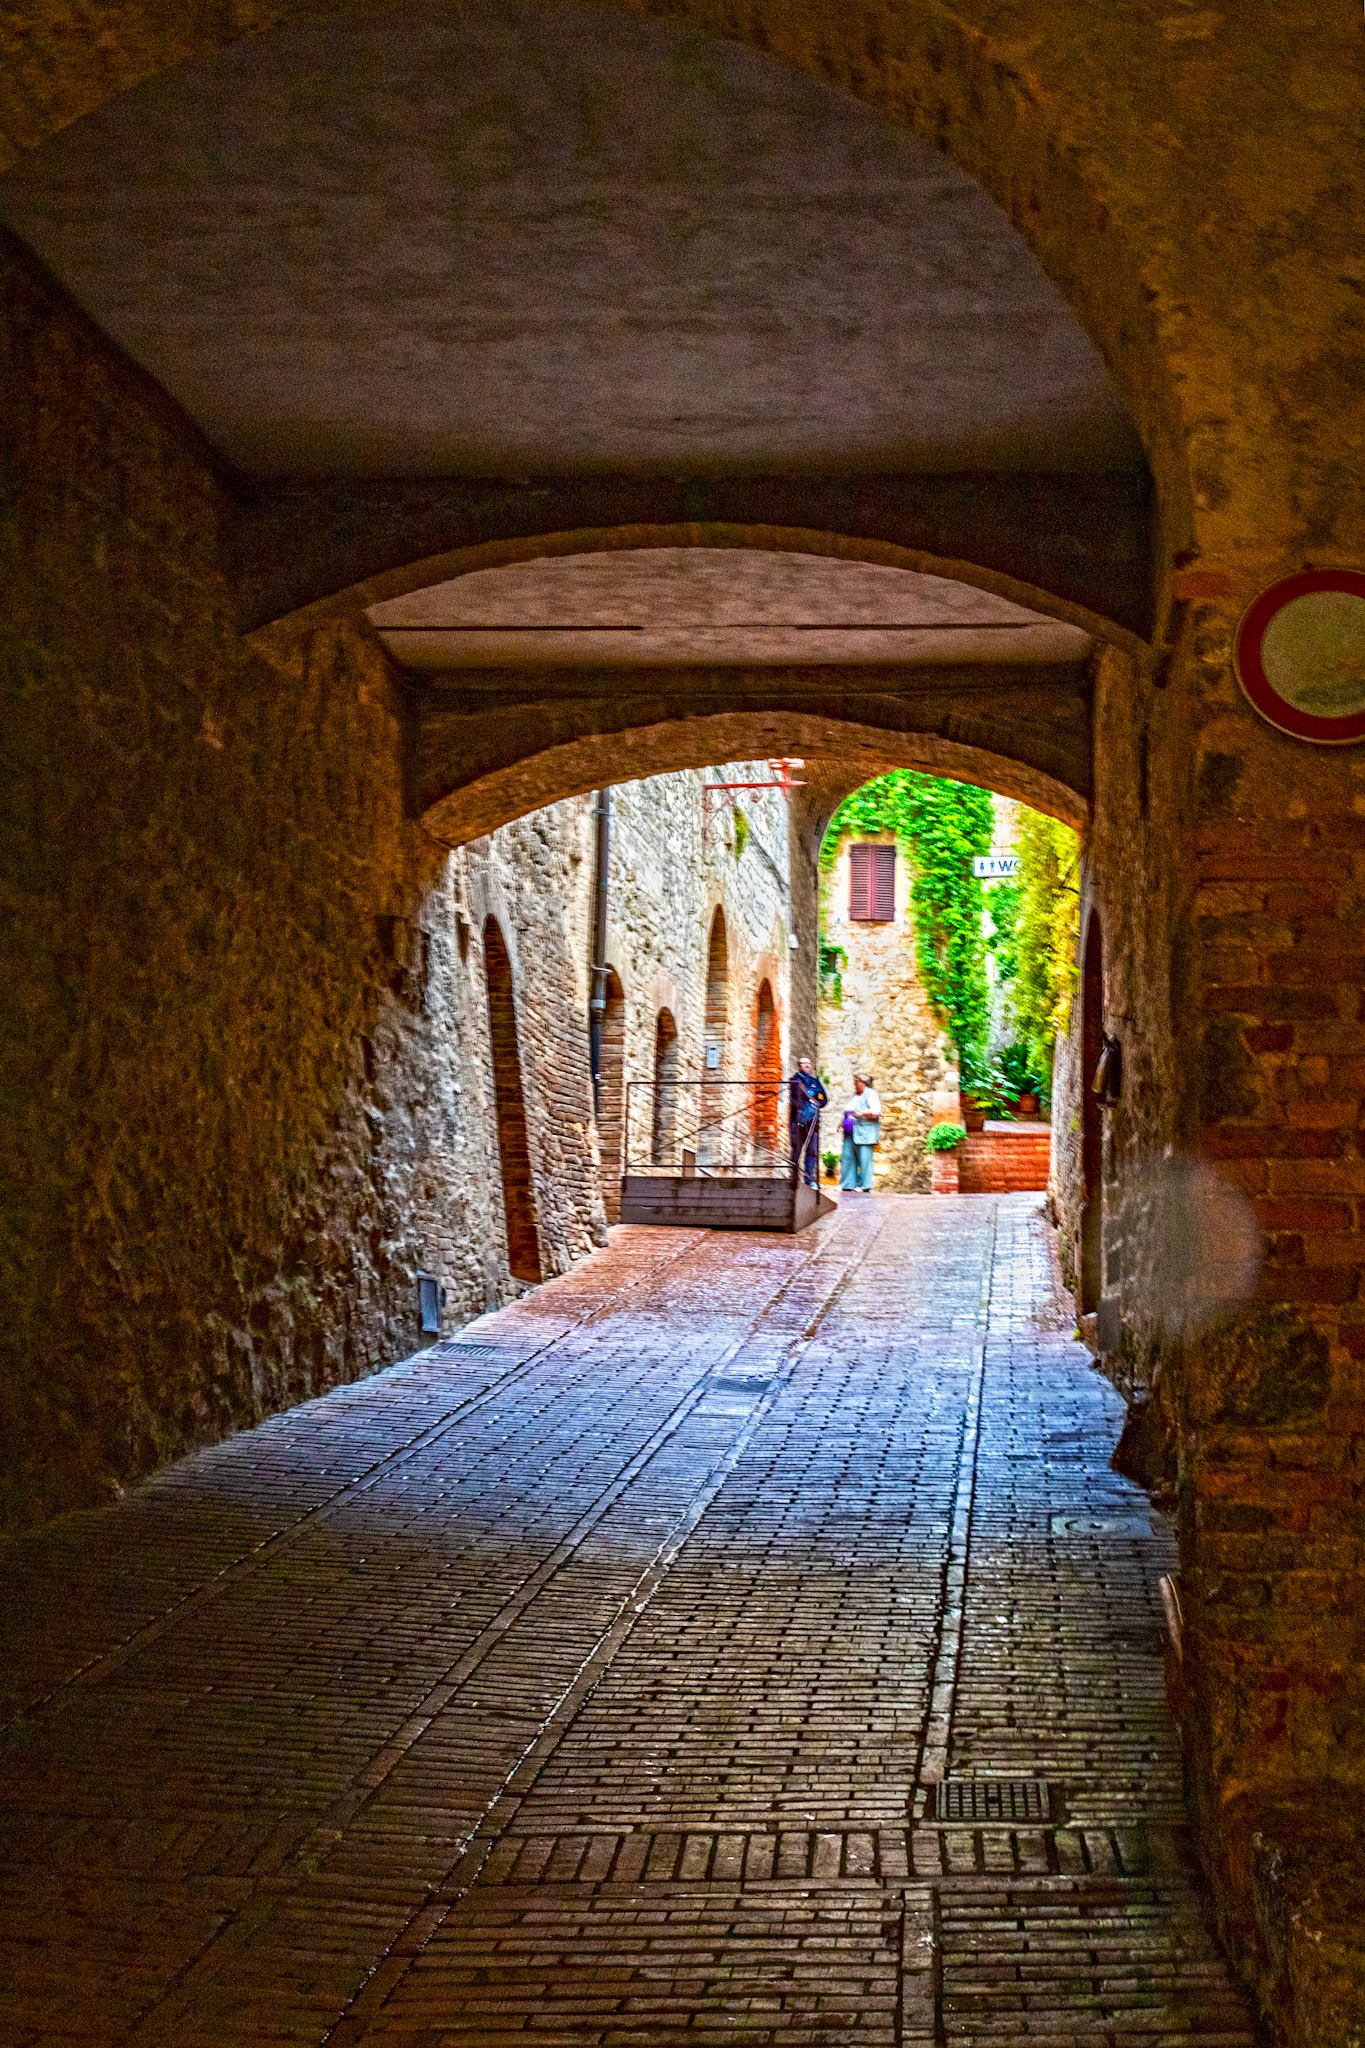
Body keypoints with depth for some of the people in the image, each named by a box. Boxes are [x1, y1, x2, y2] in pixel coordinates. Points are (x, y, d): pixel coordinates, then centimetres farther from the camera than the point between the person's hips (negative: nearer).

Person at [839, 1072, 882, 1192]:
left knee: (864, 1158, -9)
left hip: (864, 1133, -8)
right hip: (851, 1132, 8)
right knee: (848, 1156, 4)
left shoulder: (871, 1094, -3)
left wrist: (862, 1113, -24)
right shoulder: (854, 1095, 22)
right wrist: (844, 1122, 17)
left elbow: (876, 1111, -14)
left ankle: (865, 1186, -7)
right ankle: (848, 1185, 8)